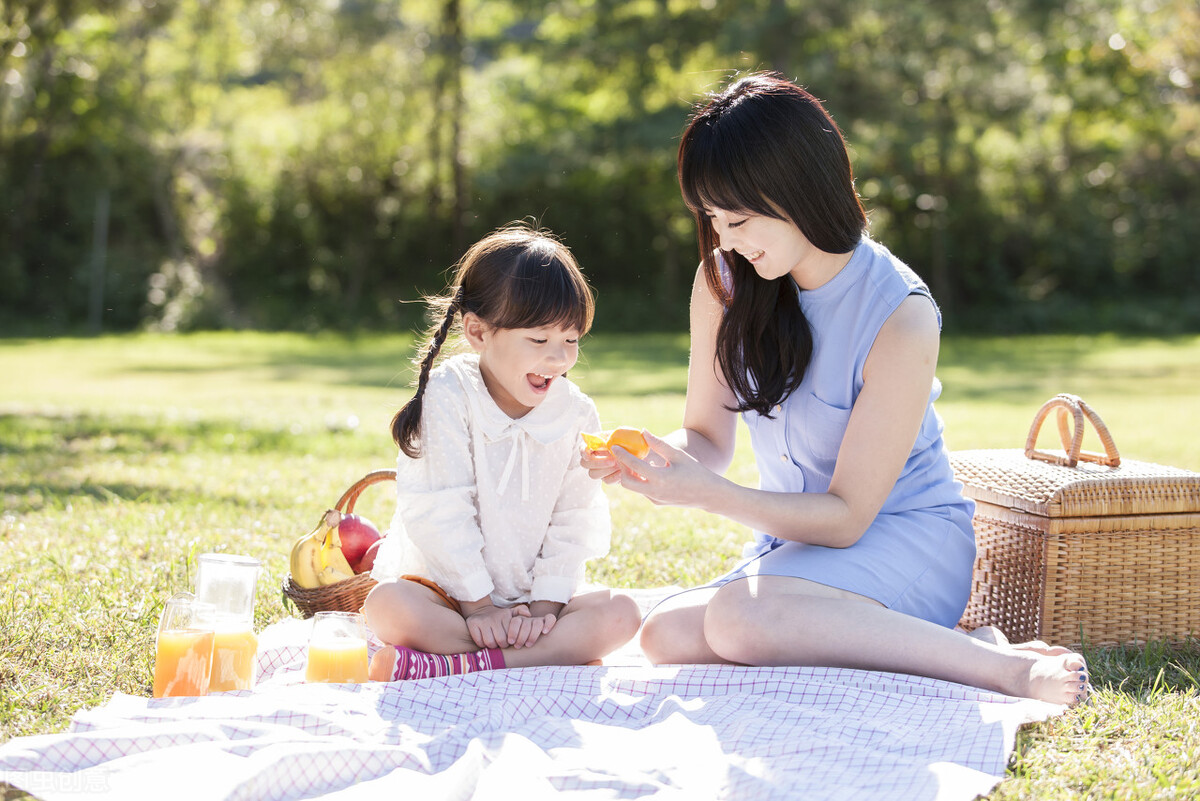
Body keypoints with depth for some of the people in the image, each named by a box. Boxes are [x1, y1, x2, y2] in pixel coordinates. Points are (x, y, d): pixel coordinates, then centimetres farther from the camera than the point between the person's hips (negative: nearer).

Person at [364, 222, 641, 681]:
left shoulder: (575, 413, -2)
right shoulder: (448, 398, -12)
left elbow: (572, 522, -2)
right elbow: (442, 514, -15)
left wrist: (544, 604, -13)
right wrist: (477, 605, -18)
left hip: (529, 596, 3)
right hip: (445, 587, -3)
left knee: (620, 615, -22)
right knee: (388, 607, -32)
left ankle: (447, 667, -34)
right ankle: (551, 657, -34)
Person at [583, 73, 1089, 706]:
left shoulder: (901, 318, -22)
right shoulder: (724, 281, -4)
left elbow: (847, 514, -19)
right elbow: (709, 437, 4)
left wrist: (704, 494, -29)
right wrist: (646, 464, -19)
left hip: (904, 536, -6)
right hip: (793, 536, 6)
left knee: (739, 618, -35)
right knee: (667, 637, -21)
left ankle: (996, 664, -24)